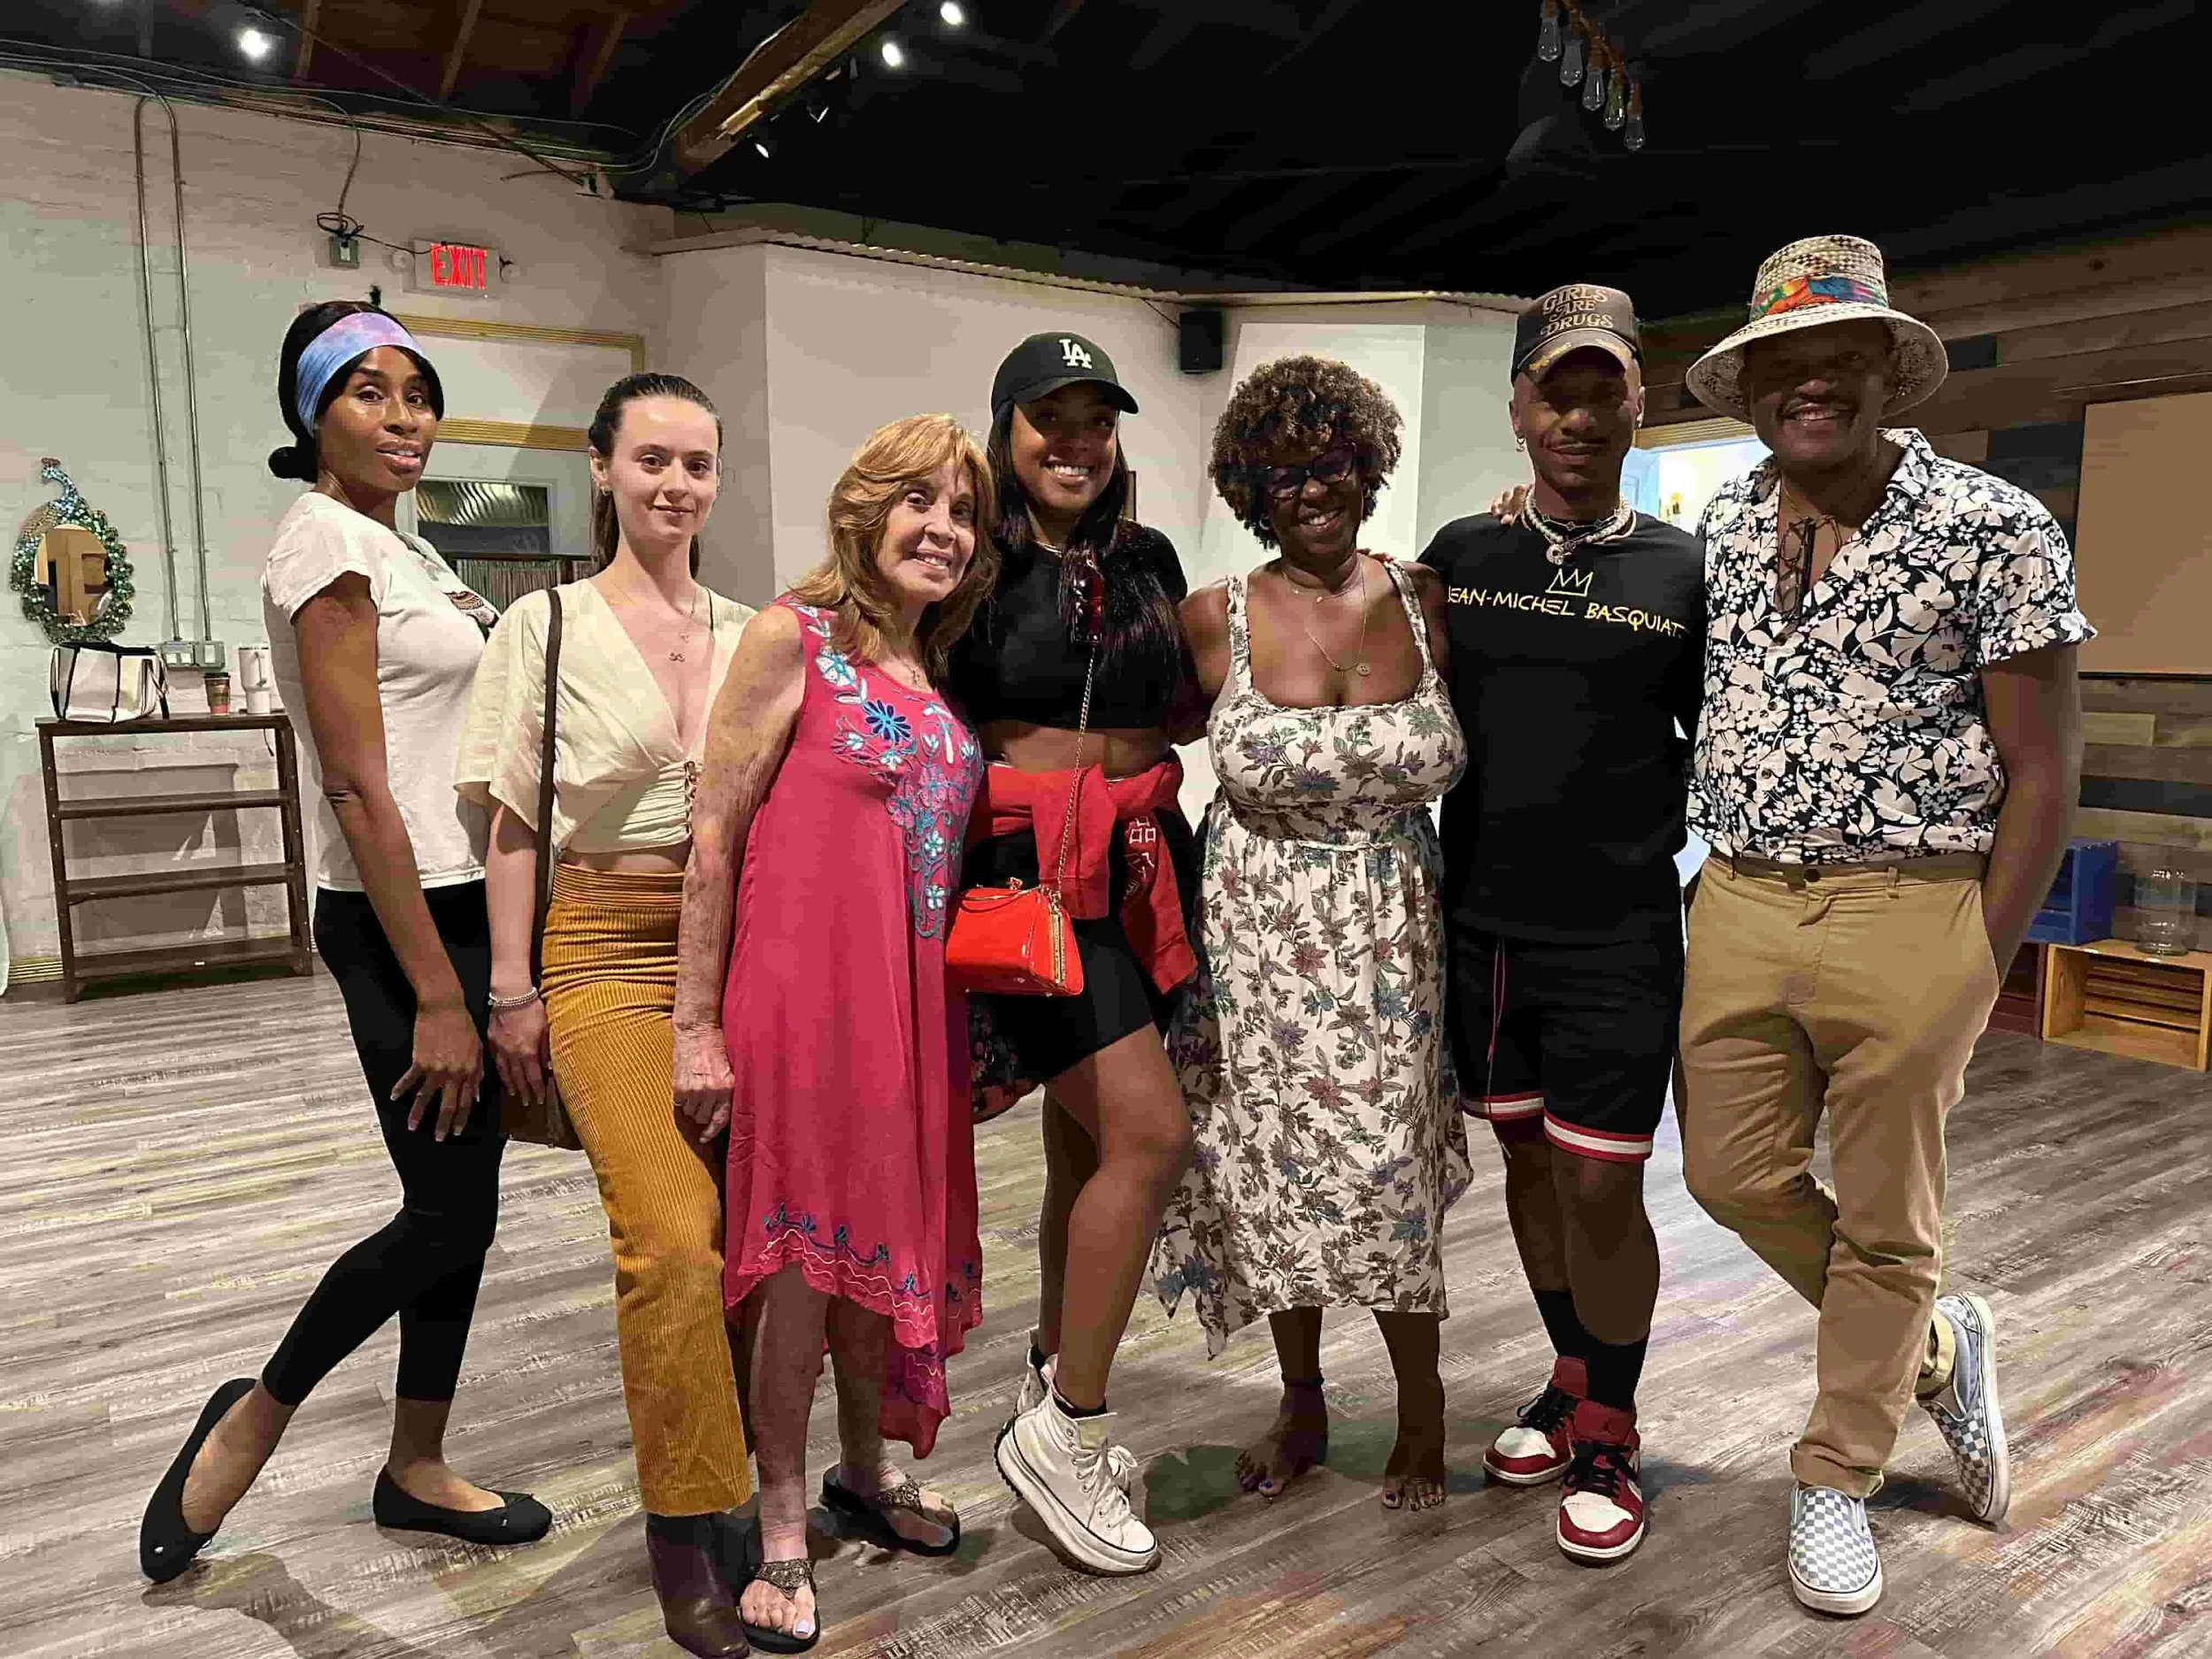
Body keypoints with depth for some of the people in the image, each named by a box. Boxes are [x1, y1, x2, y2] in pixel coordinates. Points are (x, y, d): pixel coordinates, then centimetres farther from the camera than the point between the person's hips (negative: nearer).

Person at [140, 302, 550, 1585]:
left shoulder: (404, 549, 16)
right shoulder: (327, 540, -12)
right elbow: (360, 791, -18)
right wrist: (437, 995, -20)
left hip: (468, 904, 9)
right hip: (399, 924, -9)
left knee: (465, 1204, 13)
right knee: (448, 1216, -2)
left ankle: (418, 1467, 28)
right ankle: (254, 1419, 22)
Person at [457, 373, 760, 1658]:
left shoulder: (749, 632, 10)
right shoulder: (547, 623, 2)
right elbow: (514, 825, 1)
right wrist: (514, 991, -2)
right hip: (610, 949, -3)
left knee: (749, 1226, 4)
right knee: (675, 1240, -15)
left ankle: (729, 1486, 25)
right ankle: (684, 1530, 4)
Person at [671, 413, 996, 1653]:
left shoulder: (948, 675, 11)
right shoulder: (794, 638, -8)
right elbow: (714, 834, -10)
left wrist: (961, 1011, 14)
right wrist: (697, 1026, -12)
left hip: (918, 1001, 6)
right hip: (804, 988, -6)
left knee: (887, 1230, 17)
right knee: (807, 1252, 3)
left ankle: (868, 1466, 38)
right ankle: (784, 1525, 22)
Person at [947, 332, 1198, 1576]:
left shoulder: (1148, 560, 12)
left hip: (1137, 867, 6)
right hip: (1022, 866, -6)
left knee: (1087, 1141, 12)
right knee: (1150, 1134, -13)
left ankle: (1055, 1391, 31)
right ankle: (1065, 1436, 4)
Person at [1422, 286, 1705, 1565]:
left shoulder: (1685, 572, -1)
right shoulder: (1459, 556, 5)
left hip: (1617, 940, -3)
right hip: (1481, 926, 3)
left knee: (1601, 1188, 0)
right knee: (1528, 1161, 14)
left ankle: (1608, 1440, 22)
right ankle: (1573, 1391, 35)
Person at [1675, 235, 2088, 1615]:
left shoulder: (1993, 530, -7)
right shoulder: (1724, 527, 8)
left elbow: (2045, 769, -6)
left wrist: (1981, 967, -8)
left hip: (1909, 917, -4)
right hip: (1739, 906, 5)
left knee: (1885, 1219, 8)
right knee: (1734, 1176, 10)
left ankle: (1837, 1482, 28)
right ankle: (1938, 1344, 37)